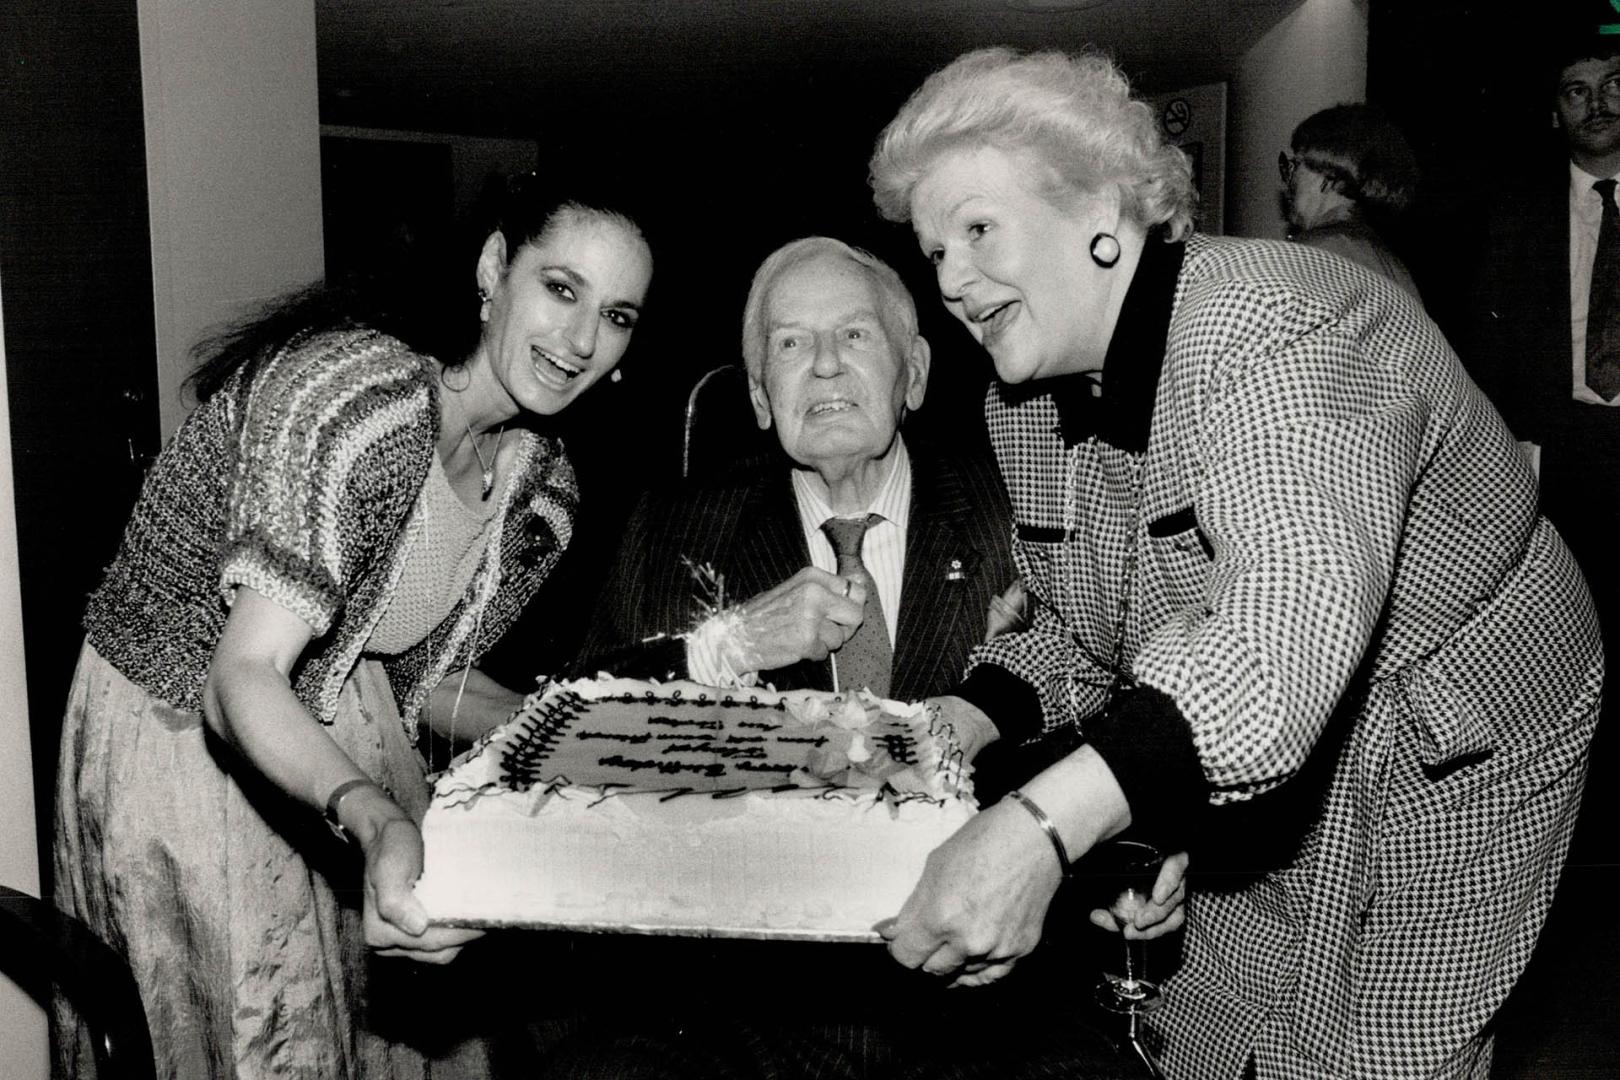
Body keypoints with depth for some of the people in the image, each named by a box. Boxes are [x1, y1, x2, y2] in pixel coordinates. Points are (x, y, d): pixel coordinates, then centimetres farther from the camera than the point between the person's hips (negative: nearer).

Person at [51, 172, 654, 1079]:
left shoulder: (537, 478, -4)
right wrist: (371, 816, -49)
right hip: (179, 741, -6)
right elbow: (242, 679, -32)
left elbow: (421, 676, 4)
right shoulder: (361, 391, -29)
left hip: (341, 749, 7)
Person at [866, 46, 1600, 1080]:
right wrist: (959, 722, -14)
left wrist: (1042, 827, -54)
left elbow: (1295, 631, -45)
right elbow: (1076, 626, 6)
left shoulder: (1273, 330, -30)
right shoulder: (1025, 399, -3)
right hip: (1252, 764, 7)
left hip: (1441, 760, -7)